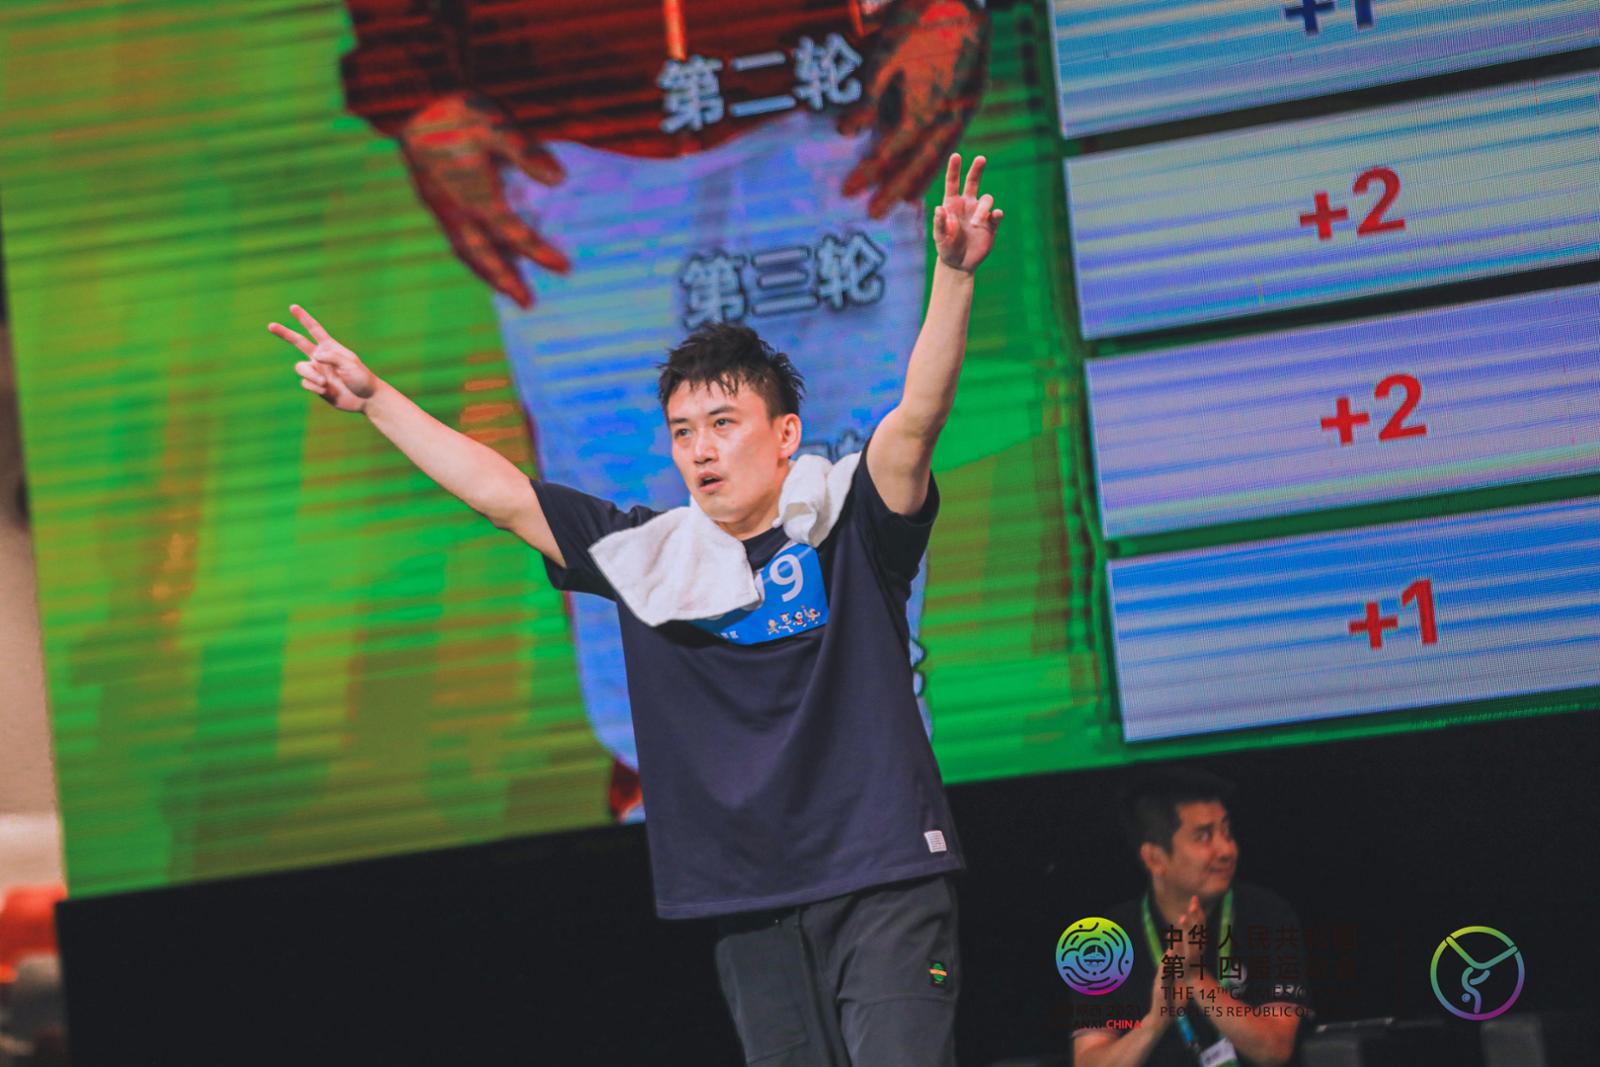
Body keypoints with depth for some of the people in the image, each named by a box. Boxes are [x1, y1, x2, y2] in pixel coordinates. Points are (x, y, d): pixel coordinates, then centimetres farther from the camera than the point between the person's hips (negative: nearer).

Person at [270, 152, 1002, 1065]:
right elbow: (501, 494, 15)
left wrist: (953, 277, -28)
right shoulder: (648, 555, 10)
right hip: (752, 909, 4)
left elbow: (918, 414, -14)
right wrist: (374, 398, 16)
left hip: (882, 882, -4)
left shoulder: (848, 528, 0)